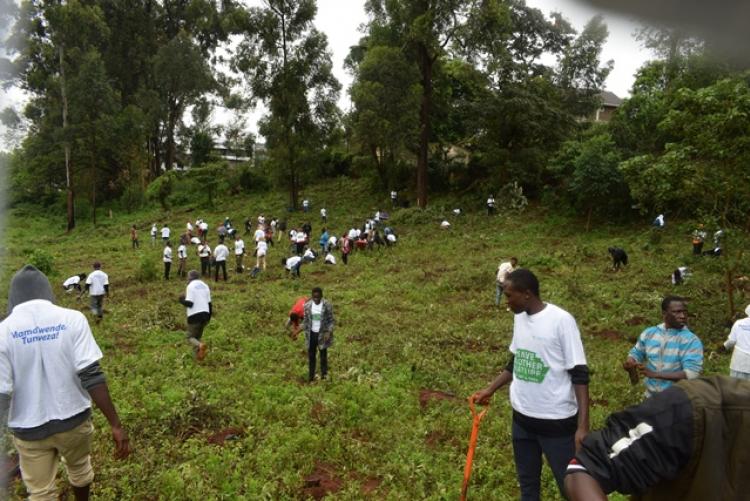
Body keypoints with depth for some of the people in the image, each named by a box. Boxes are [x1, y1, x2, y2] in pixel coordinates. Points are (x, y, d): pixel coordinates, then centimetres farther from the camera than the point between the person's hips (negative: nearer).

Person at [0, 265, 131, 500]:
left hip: (30, 430, -1)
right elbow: (91, 376, -18)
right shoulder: (72, 319, -12)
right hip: (73, 419, 1)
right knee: (79, 469, 27)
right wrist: (116, 425, -15)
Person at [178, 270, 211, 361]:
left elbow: (189, 303, -14)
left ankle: (200, 345, -24)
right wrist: (209, 316, 21)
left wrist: (181, 300, 7)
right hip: (205, 314, 6)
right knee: (198, 336, 18)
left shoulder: (190, 286, -6)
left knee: (191, 337, 5)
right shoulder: (205, 286, 13)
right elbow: (209, 303, 13)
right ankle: (198, 355, 7)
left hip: (194, 316, -6)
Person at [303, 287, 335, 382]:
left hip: (322, 334, -3)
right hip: (311, 334, 3)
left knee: (323, 355, 9)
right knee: (311, 356, 10)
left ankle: (324, 376, 22)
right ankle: (311, 378, 21)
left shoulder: (327, 305, -13)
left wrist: (329, 332, -18)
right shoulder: (307, 305, -4)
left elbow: (331, 320, -7)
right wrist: (306, 333, 1)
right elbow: (305, 320, 5)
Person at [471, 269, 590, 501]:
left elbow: (579, 375, -17)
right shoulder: (519, 318, 3)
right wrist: (490, 390, 13)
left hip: (557, 421, -6)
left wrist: (583, 426, -20)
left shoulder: (561, 320, -18)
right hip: (522, 417, 7)